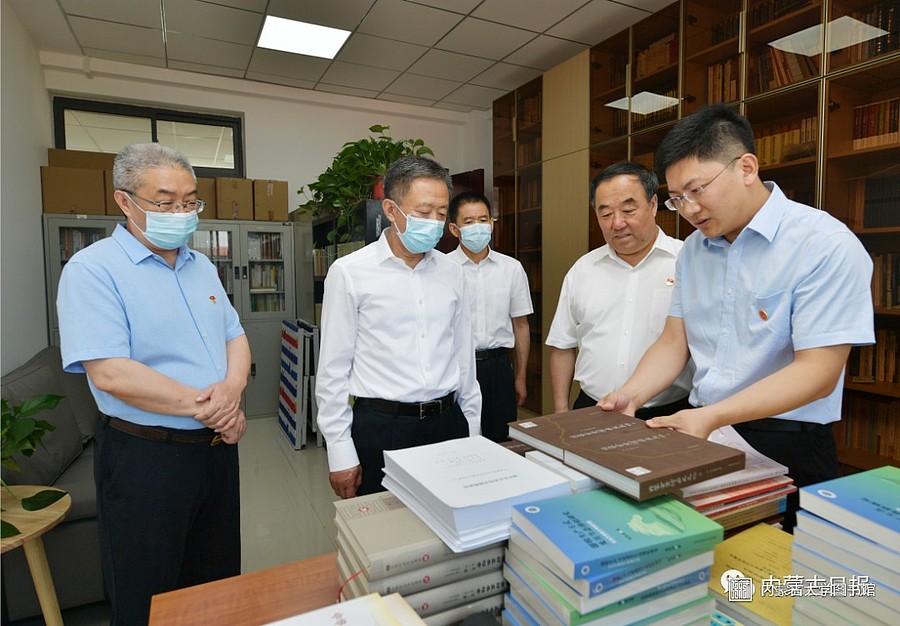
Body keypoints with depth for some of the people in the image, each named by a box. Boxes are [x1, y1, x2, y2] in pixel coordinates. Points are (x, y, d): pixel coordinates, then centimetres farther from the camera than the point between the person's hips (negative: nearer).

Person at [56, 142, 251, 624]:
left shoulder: (202, 267, 9)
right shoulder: (93, 270, -13)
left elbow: (235, 337, 9)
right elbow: (109, 373, -23)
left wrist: (233, 387, -12)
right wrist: (204, 407, -18)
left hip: (218, 447, 6)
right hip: (146, 457, -6)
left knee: (219, 583, 23)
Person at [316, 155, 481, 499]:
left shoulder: (451, 271, 4)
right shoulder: (349, 272, -8)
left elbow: (463, 353, 11)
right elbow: (333, 370, -6)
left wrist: (472, 425, 13)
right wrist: (340, 453, -5)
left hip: (448, 422, 4)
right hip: (381, 428, -3)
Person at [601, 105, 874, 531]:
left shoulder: (825, 246, -14)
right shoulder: (693, 249, 6)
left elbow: (817, 372, -19)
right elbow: (673, 343, 6)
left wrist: (711, 416, -26)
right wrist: (630, 396, -9)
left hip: (787, 449, -5)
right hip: (701, 437, 5)